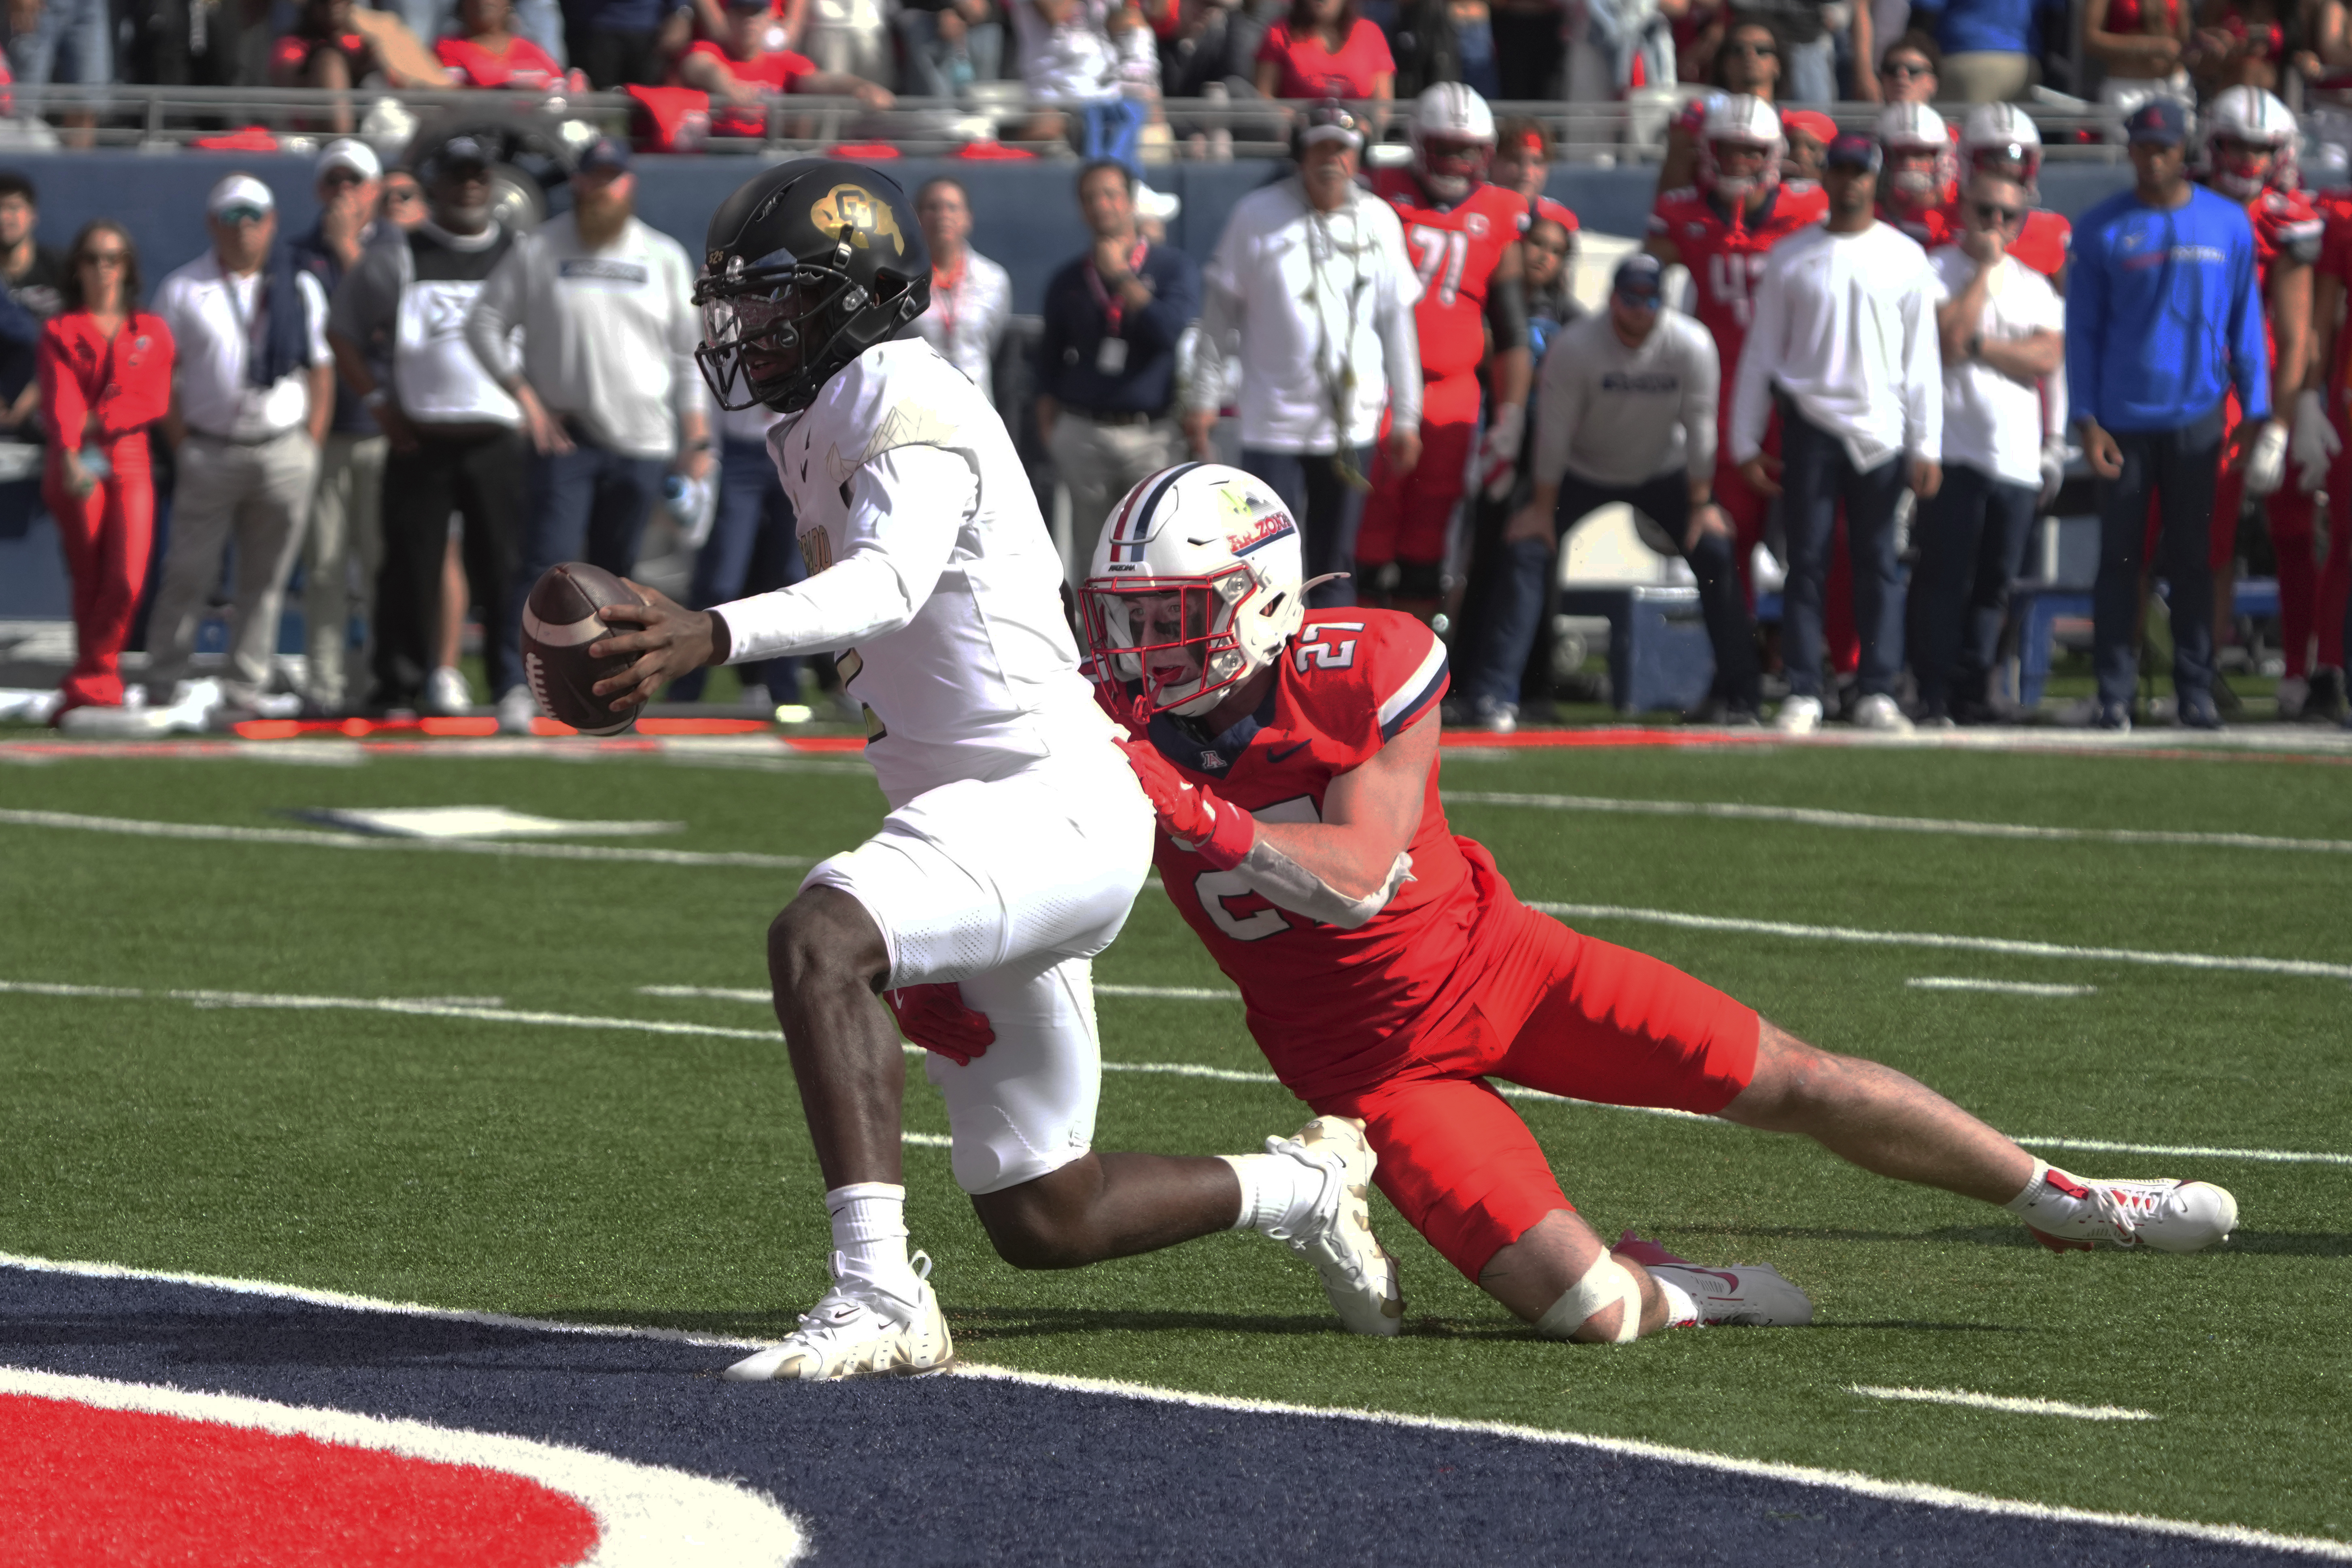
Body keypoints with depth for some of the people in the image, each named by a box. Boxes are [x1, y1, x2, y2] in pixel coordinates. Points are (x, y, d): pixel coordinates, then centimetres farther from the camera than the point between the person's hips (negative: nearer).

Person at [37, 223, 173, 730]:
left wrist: (96, 421, -11)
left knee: (126, 580, -14)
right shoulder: (60, 332, 9)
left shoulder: (151, 331, 14)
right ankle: (100, 689, 3)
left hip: (131, 463, 1)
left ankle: (83, 689, -7)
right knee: (89, 583, -4)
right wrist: (69, 456, -24)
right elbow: (60, 401, -7)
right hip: (77, 468, -1)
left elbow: (155, 401, 2)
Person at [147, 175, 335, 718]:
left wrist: (311, 448, 3)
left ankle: (246, 692, 9)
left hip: (284, 453, 2)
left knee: (264, 581, 4)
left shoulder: (300, 289, 10)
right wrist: (182, 447, -5)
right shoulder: (183, 290, 4)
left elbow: (321, 370, 12)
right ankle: (160, 690, 2)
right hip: (209, 450, -2)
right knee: (188, 574, -3)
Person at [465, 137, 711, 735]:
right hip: (562, 436, -2)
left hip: (641, 440, 2)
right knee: (546, 559, -15)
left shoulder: (664, 258, 9)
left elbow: (687, 352, 11)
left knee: (615, 571, 7)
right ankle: (515, 685, -20)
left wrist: (696, 437, 6)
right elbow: (485, 324, 4)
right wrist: (525, 396, -6)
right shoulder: (536, 250, 2)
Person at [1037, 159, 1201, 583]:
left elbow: (1173, 332, -14)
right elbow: (1050, 364, 14)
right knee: (1087, 559, 3)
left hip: (1153, 436, -2)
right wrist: (1050, 437, 6)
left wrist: (1122, 277, -11)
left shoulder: (1174, 267, 4)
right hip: (1082, 434, 2)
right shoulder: (1068, 281, 11)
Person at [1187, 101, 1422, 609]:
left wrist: (1406, 417, 9)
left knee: (1335, 568, 8)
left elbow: (1397, 322, 10)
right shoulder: (1258, 216, -3)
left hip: (1351, 426, 2)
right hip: (1273, 419, -2)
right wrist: (1204, 399, 3)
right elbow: (1221, 313, 3)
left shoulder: (1379, 221, 4)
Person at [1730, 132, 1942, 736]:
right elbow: (1760, 353, 8)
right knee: (1807, 561, -1)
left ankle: (1878, 693, 4)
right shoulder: (1792, 257, 6)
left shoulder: (1905, 258, 6)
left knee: (1878, 562, 1)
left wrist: (1925, 447, 0)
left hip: (1879, 429, 0)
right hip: (1811, 421, 0)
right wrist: (1746, 443, 4)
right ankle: (1803, 695, 1)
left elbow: (1921, 360, 6)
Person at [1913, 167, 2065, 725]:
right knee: (1946, 578, -8)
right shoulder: (1937, 271, 1)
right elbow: (1950, 336, -15)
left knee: (1993, 584, 6)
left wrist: (1978, 346, -10)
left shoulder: (2034, 286, 15)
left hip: (2017, 460, 5)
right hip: (1954, 448, -5)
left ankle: (1971, 693, 13)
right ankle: (1935, 696, -6)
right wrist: (1986, 268, -8)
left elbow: (2049, 358, 0)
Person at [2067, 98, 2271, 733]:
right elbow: (2082, 331, 2)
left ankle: (2195, 691, 9)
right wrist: (2087, 420, -5)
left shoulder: (2229, 225, 4)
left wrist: (2256, 412, 4)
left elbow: (2245, 324, 8)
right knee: (2119, 559, 1)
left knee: (2192, 560, 4)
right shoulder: (2102, 230, 0)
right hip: (2124, 419, -1)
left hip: (2197, 417, 1)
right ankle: (2114, 693, 4)